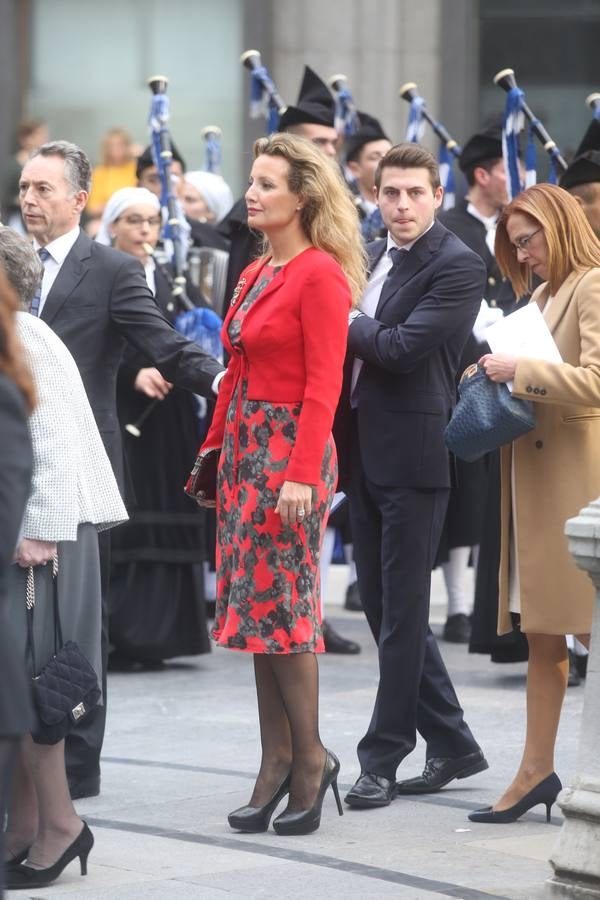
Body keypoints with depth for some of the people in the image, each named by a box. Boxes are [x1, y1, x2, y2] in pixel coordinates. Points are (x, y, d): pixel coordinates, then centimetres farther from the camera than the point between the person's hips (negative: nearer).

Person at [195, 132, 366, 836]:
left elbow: (323, 385, -16)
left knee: (280, 605, -7)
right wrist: (215, 447, 11)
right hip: (244, 446, 9)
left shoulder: (321, 274, -11)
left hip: (290, 447, -9)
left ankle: (309, 758, 4)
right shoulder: (255, 274, 14)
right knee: (253, 605, 7)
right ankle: (277, 764, 11)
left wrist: (301, 474, -21)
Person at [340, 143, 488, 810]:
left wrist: (347, 324, -7)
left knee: (402, 611, -2)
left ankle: (382, 757, 4)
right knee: (381, 606, 12)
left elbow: (404, 347, -20)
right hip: (364, 455, 8)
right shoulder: (369, 258, 14)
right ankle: (452, 744, 22)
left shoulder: (458, 266, -11)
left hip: (413, 458, -8)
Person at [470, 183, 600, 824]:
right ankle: (537, 771, 13)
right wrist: (499, 377, 6)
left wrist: (519, 370, -17)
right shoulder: (543, 295, 18)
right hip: (537, 480, 9)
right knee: (541, 633, 10)